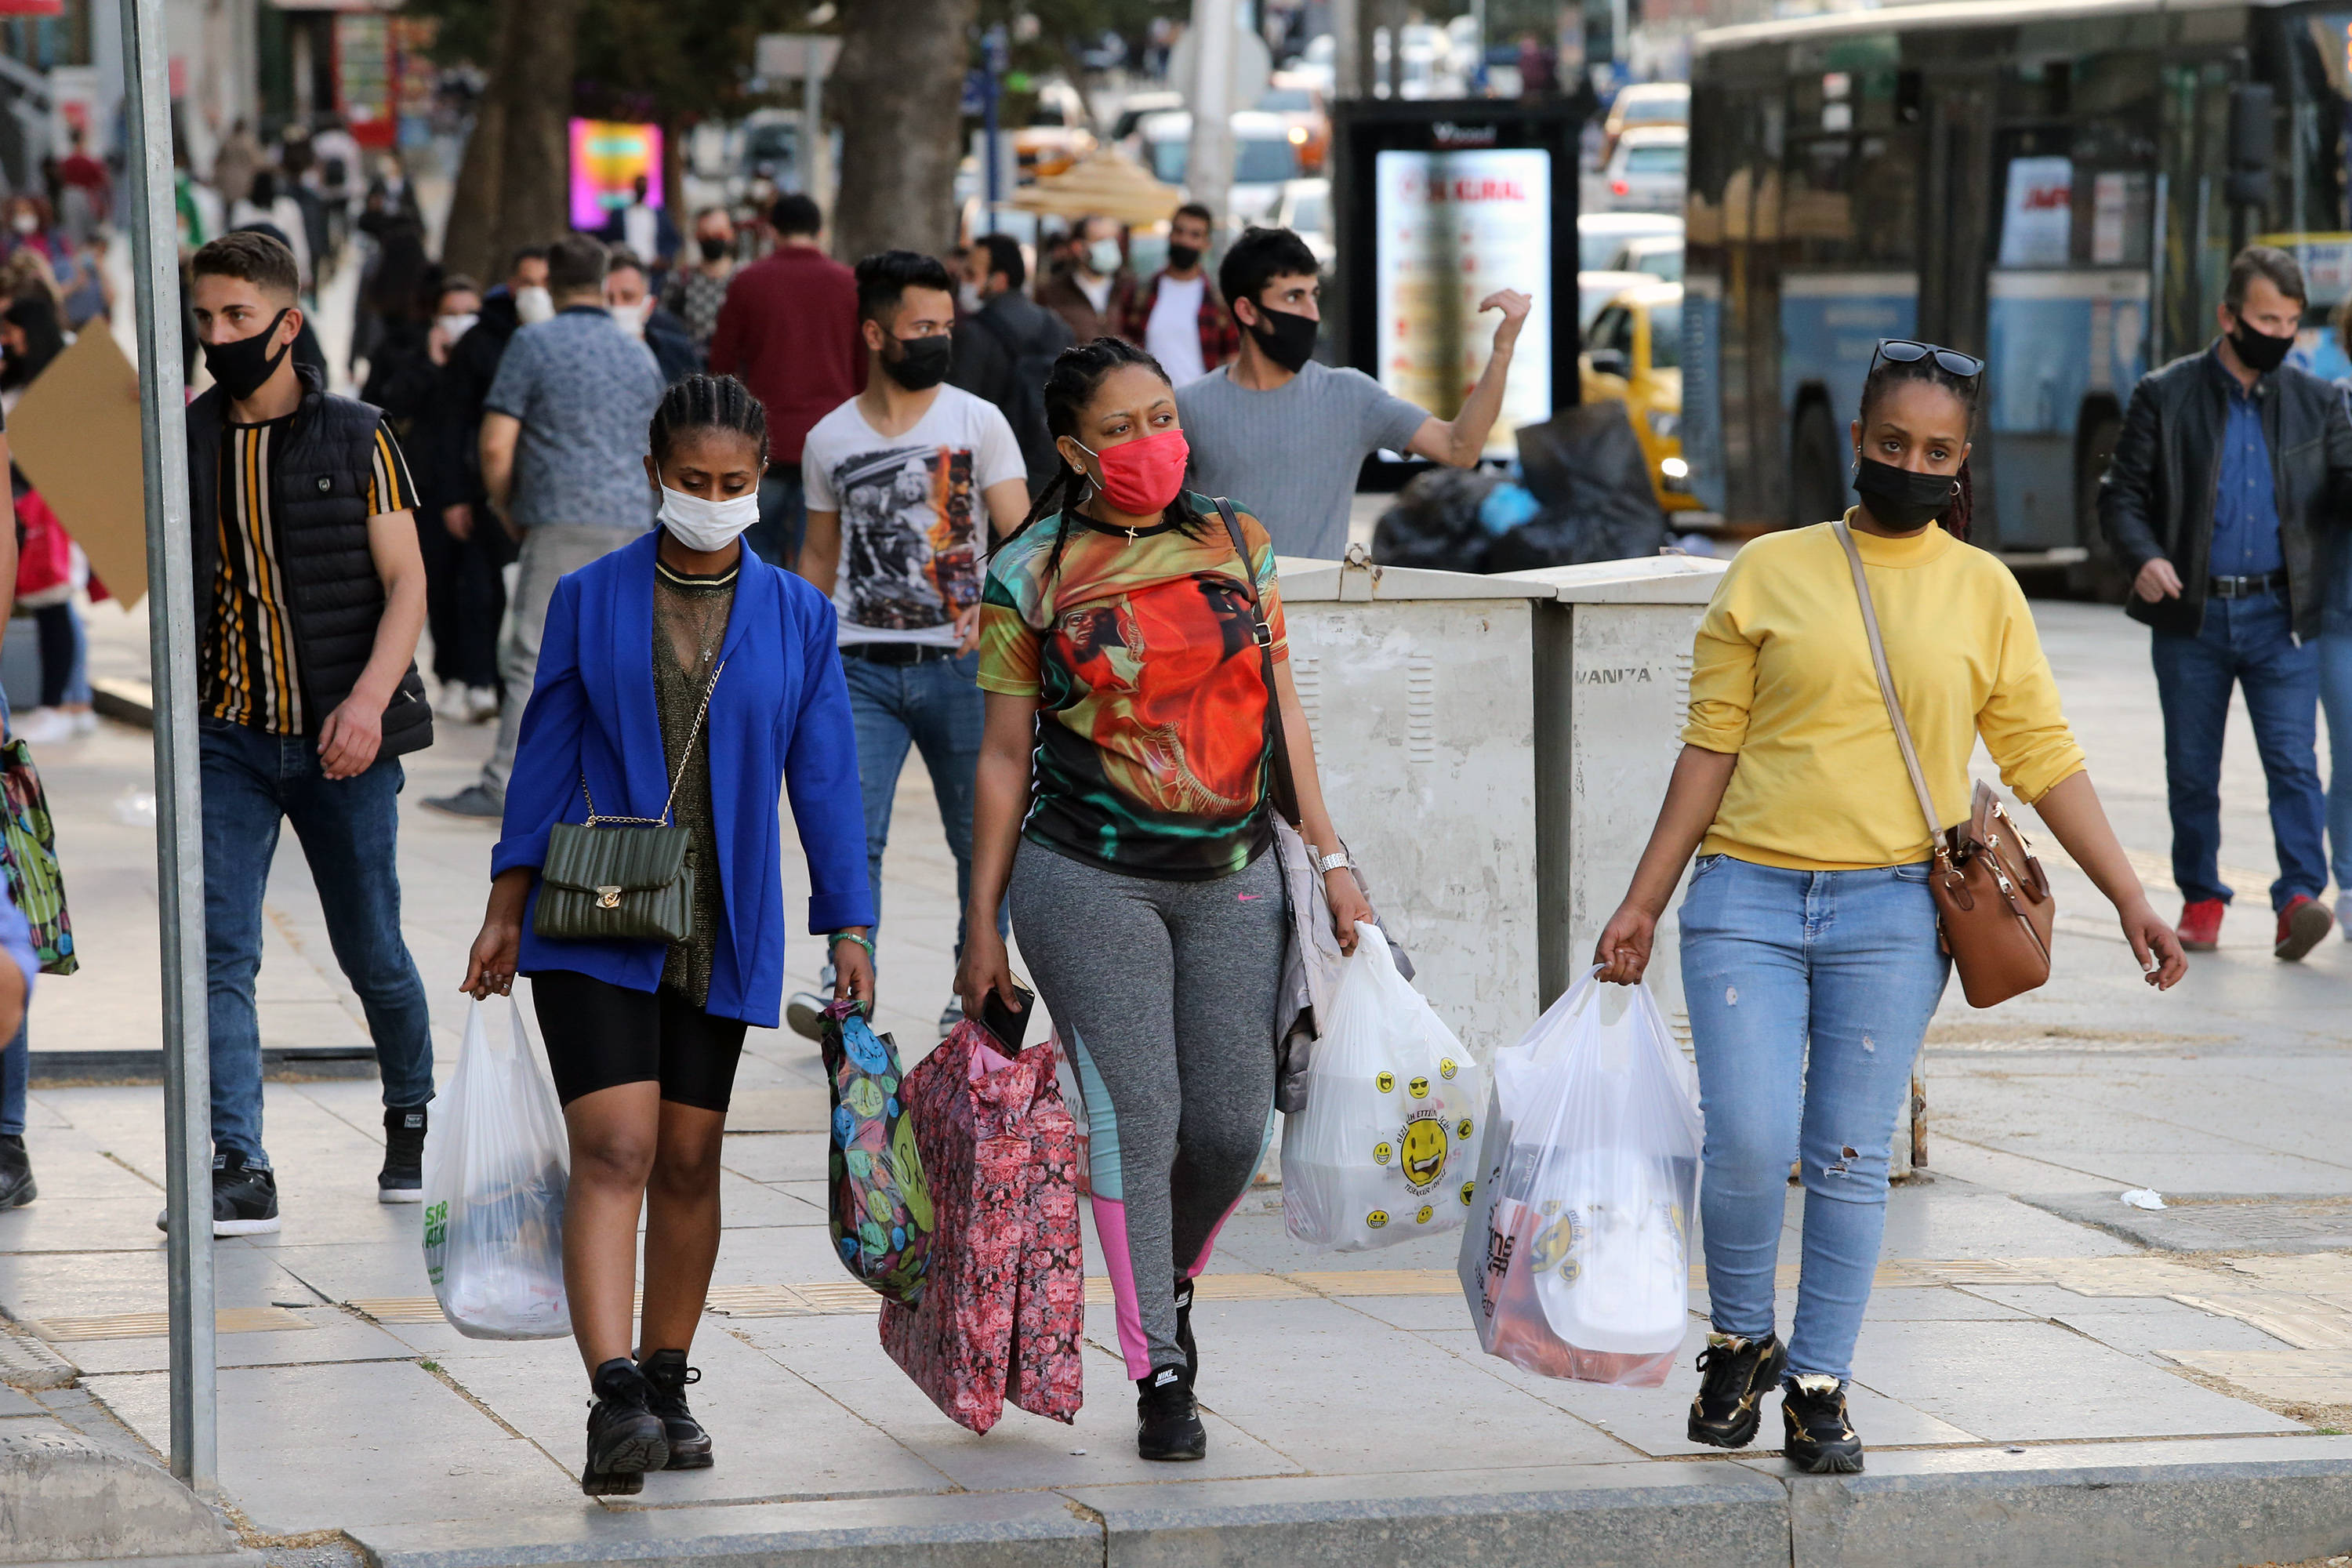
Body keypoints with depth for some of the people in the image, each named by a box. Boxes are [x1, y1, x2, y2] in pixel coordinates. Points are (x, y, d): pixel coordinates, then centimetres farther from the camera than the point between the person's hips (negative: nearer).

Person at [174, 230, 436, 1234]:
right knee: (219, 954, -12)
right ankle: (238, 1172, -15)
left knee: (371, 952, 9)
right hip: (228, 738, 2)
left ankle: (412, 1114, 35)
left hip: (341, 740, -2)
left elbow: (405, 585, -5)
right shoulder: (185, 444, 5)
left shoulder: (357, 440, -2)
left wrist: (370, 698, -18)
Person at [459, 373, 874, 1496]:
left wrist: (849, 929, 0)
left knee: (689, 1160, 9)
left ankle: (665, 1384, 24)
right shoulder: (589, 601, 2)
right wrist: (505, 910, 4)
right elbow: (545, 756, 5)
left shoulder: (797, 617, 4)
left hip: (720, 933, 2)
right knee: (614, 1150, -15)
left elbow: (824, 779, 5)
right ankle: (614, 1403, -24)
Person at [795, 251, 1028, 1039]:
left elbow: (1020, 535, -3)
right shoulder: (828, 440, 9)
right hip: (860, 669, 1)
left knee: (980, 836, 4)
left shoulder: (978, 423, 2)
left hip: (959, 665, -1)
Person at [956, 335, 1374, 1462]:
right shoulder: (1032, 577, 0)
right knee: (1136, 1113, -10)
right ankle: (1158, 1372, -1)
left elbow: (1282, 709, 14)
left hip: (1232, 877, 3)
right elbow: (1005, 756, 3)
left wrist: (1329, 856, 10)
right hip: (1091, 881, -3)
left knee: (1233, 1127, 0)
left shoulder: (1236, 550, 8)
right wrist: (984, 926, 3)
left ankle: (1171, 1284, 30)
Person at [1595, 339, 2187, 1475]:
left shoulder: (1981, 591, 8)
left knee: (1850, 1159, -1)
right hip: (1748, 899, -1)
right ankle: (1740, 1342, 14)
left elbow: (2042, 756, 10)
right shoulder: (1771, 572, 6)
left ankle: (1818, 1388, 12)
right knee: (1748, 1143, -11)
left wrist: (2130, 898, 5)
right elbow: (1712, 745, 7)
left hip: (1892, 911, 1)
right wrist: (1643, 904, 5)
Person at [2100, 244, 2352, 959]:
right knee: (2192, 769, 7)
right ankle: (2201, 900, 20)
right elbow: (2121, 493, 3)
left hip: (2282, 613, 0)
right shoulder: (2164, 396, 2)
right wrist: (2143, 556, -16)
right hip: (2192, 615, 0)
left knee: (2293, 761, -12)